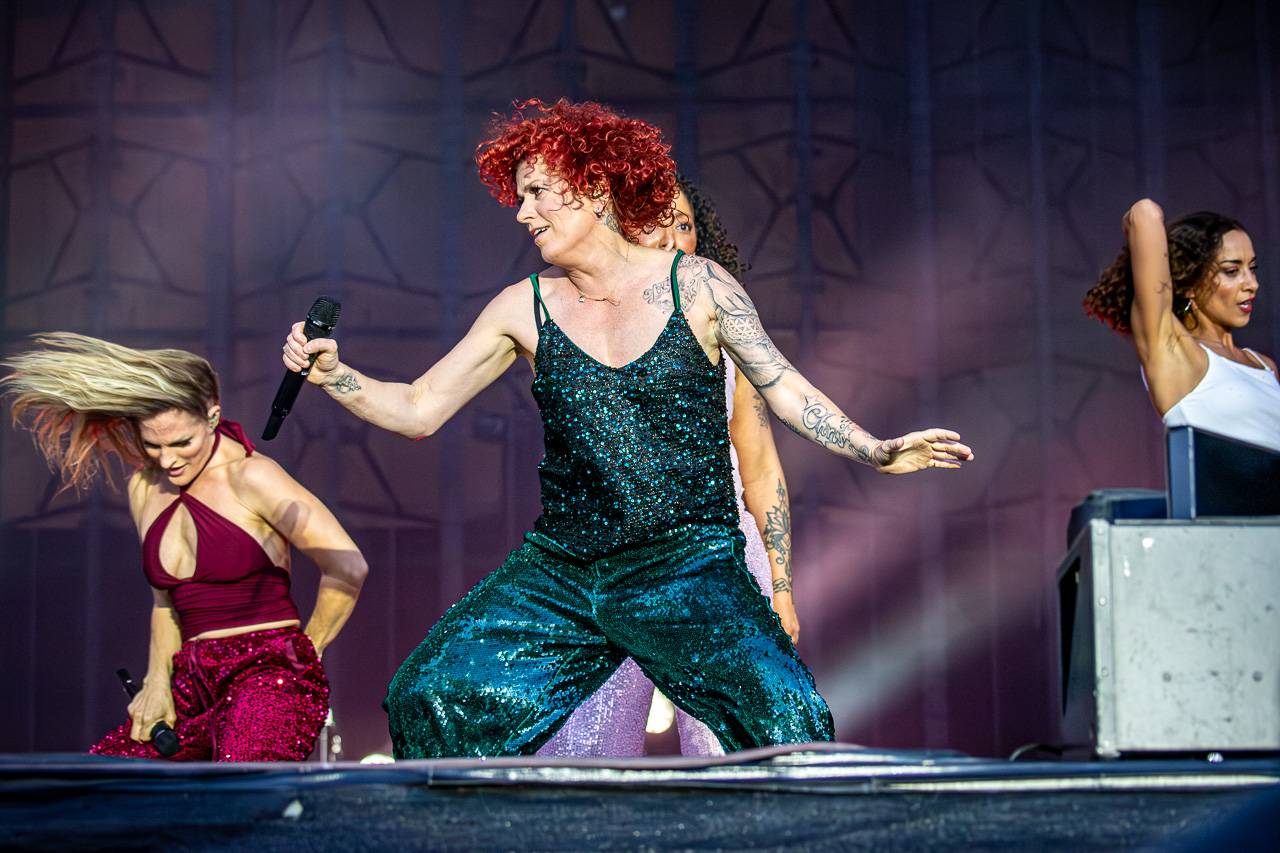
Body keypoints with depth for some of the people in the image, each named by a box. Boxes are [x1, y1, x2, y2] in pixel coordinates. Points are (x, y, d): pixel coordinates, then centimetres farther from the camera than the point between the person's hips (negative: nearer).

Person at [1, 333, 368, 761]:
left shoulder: (250, 478, -7)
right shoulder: (145, 489, 15)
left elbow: (348, 568, -11)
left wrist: (307, 653, -1)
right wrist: (157, 681, 16)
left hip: (269, 676, -7)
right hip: (193, 687, 7)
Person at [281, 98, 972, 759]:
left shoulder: (696, 286, 1)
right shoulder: (524, 309, 7)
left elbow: (783, 386, 6)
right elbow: (419, 410, 8)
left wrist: (876, 452, -4)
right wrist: (331, 373, -7)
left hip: (690, 567, -3)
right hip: (559, 571, 3)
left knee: (785, 719, -24)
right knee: (429, 698, -12)